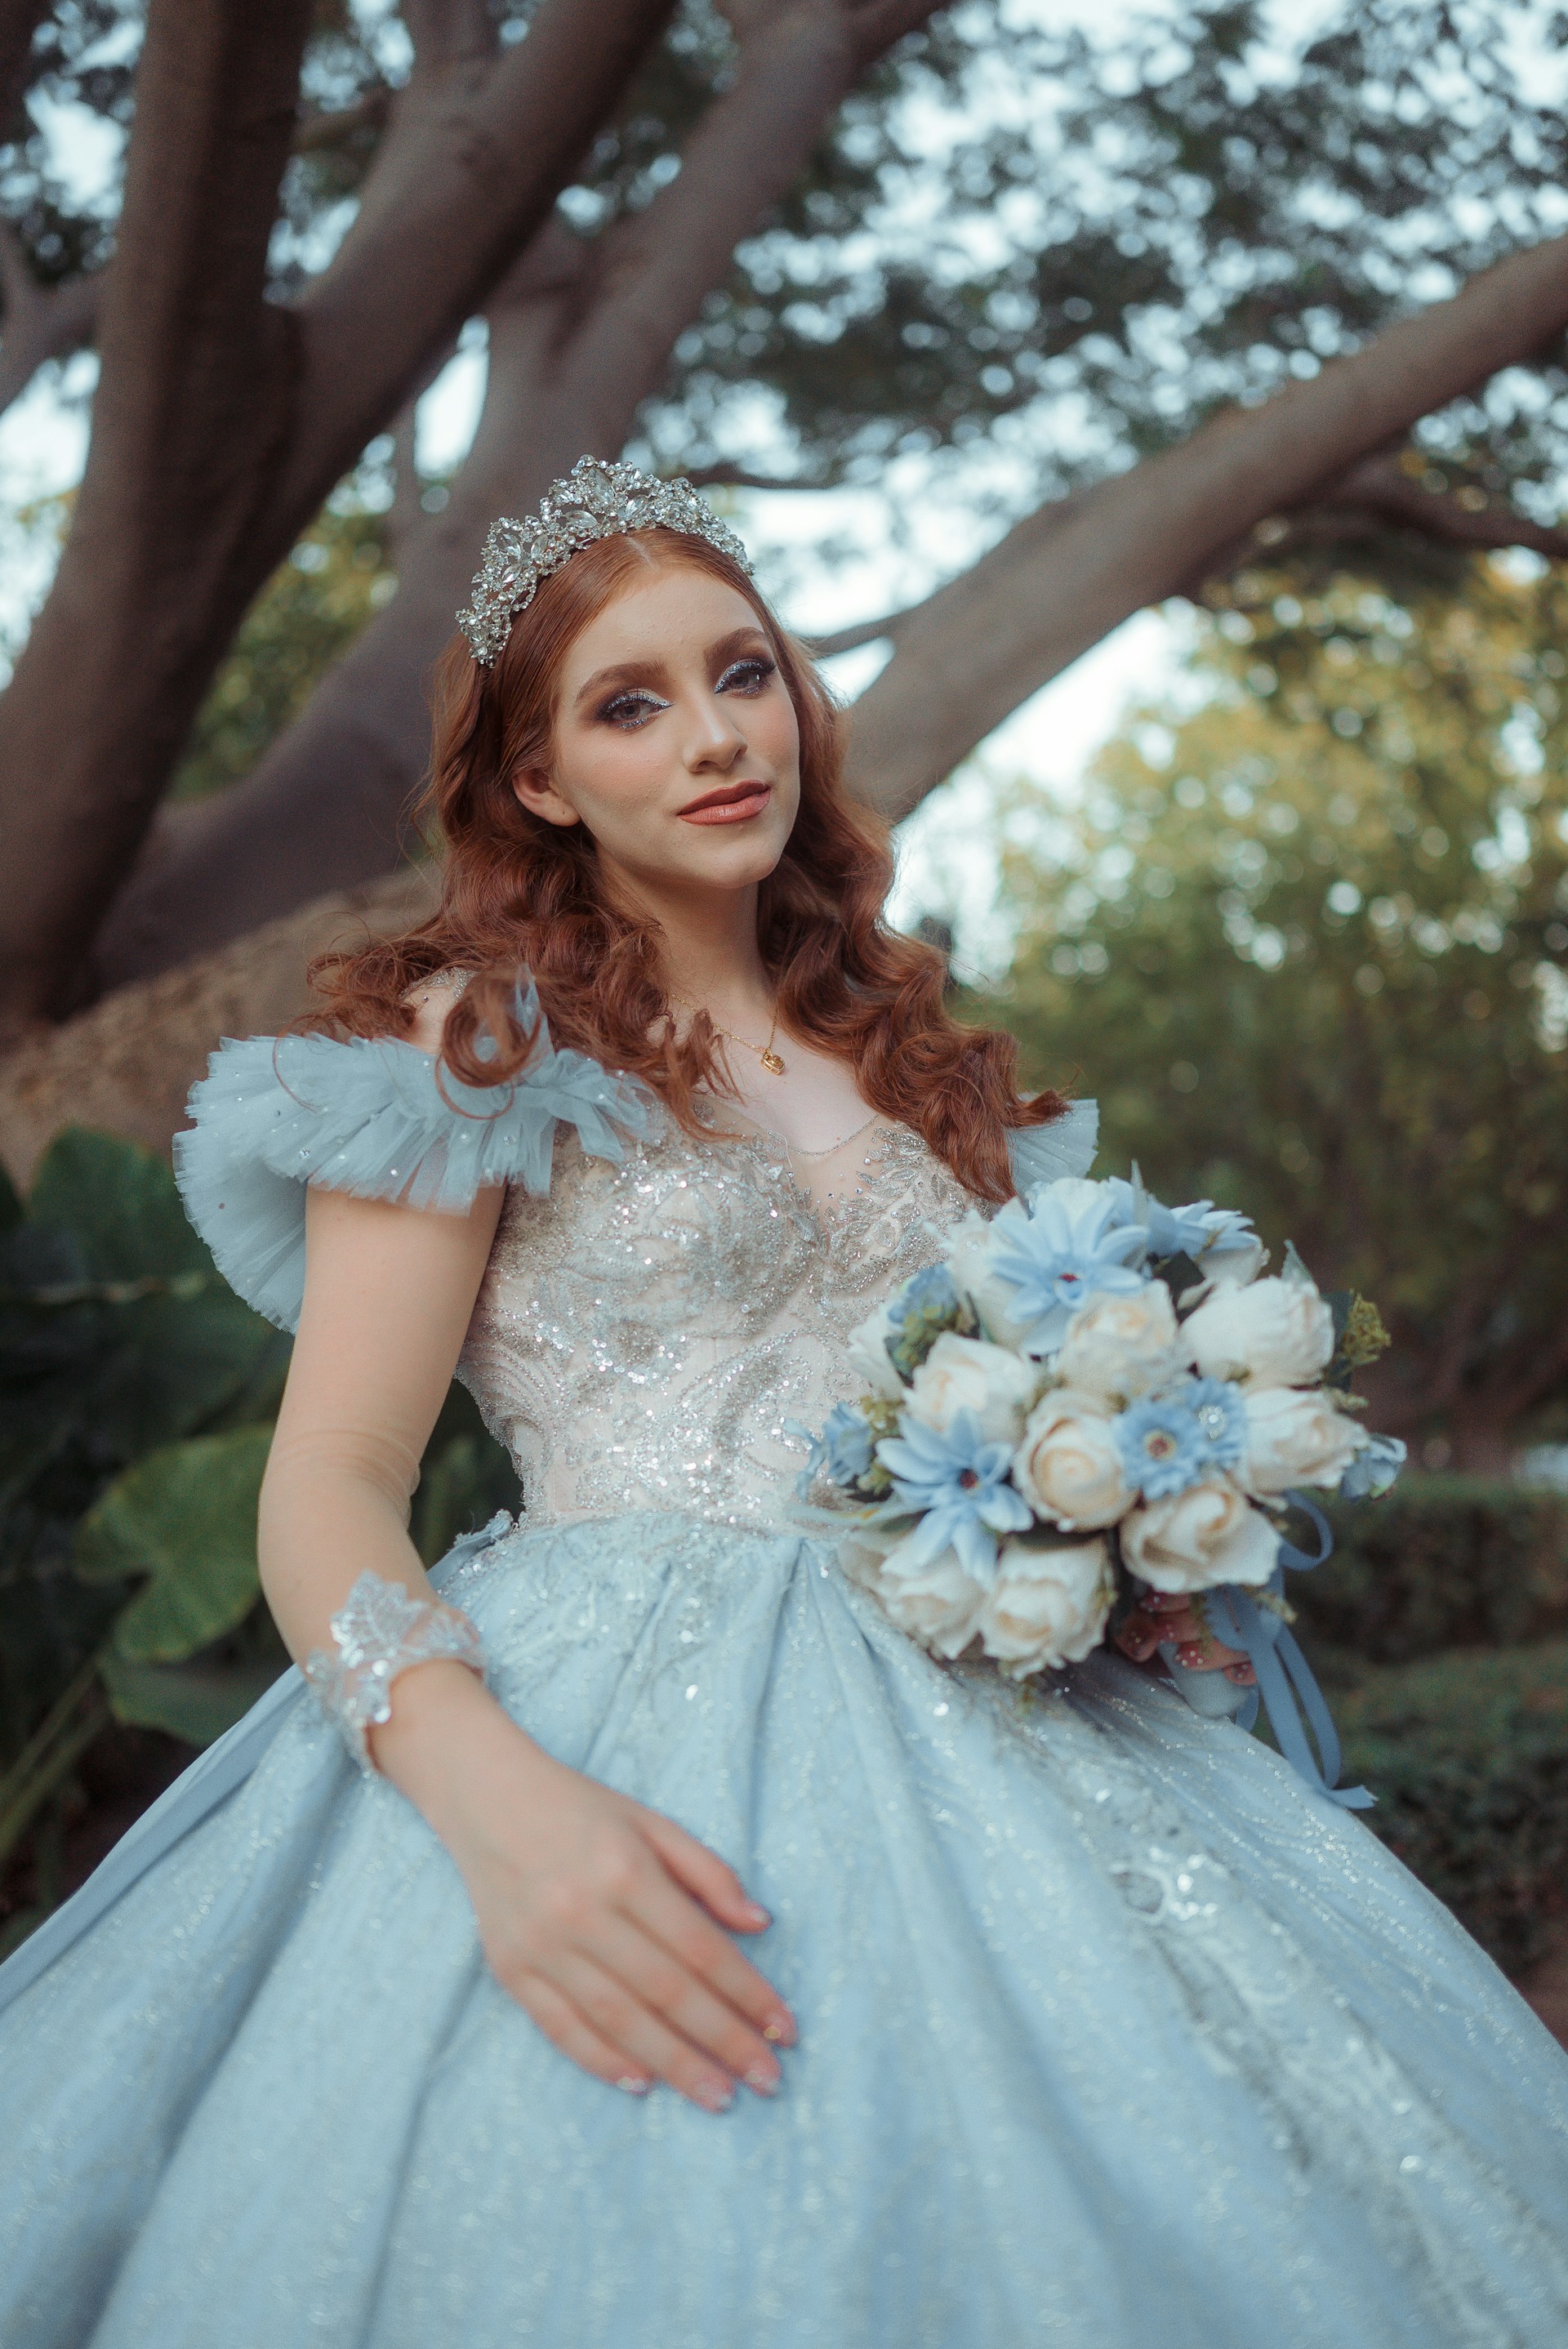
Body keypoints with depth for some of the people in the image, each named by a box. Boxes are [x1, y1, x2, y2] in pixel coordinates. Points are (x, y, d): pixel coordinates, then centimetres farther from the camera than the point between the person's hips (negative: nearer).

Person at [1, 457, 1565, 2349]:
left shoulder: (910, 1060, 15)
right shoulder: (476, 1043, -1)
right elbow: (327, 1497, -8)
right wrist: (494, 1792, -26)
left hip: (960, 1726, 5)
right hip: (604, 1741, -5)